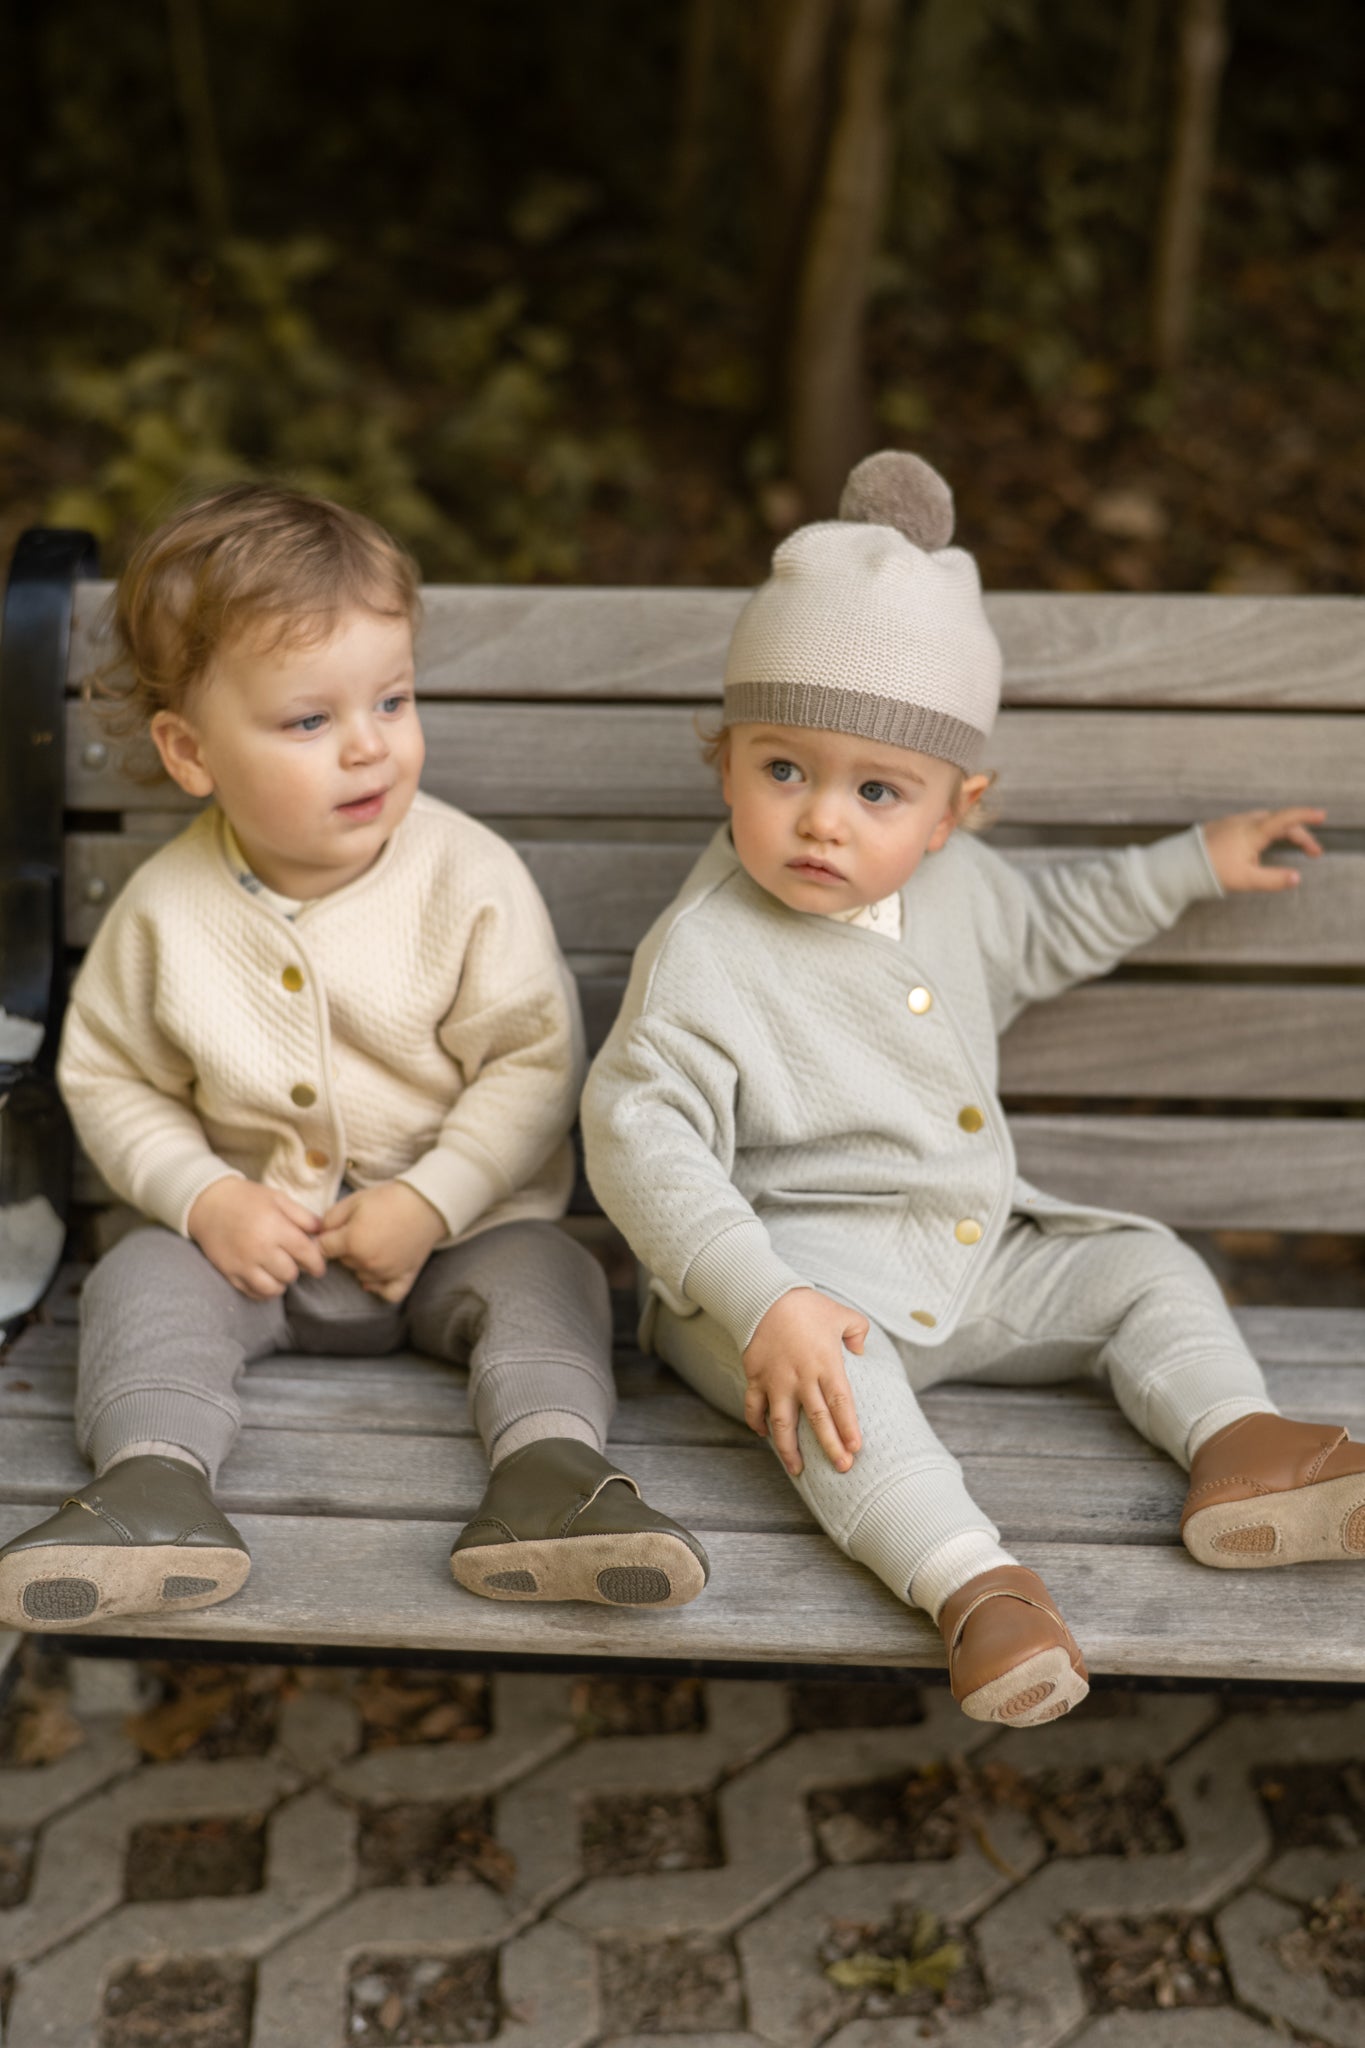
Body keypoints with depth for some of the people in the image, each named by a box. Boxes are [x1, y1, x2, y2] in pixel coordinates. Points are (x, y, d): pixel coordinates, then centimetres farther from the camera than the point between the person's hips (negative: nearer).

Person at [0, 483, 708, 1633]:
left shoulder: (469, 877, -13)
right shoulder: (166, 912, -8)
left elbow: (534, 1061, -11)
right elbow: (111, 1078, 2)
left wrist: (432, 1203, -20)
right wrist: (205, 1198, -14)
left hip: (453, 1227, -1)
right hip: (254, 1237, 1)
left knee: (545, 1275, -25)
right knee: (143, 1281, -21)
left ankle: (548, 1469, -39)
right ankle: (154, 1482, -34)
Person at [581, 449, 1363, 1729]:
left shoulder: (952, 888, 4)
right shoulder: (704, 954, -19)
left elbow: (1046, 930, 28)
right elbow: (638, 1139, -26)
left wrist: (1194, 862, 28)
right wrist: (764, 1303, -36)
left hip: (973, 1261, 8)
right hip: (801, 1270, -7)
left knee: (1146, 1270, 3)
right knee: (827, 1368, -36)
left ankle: (1236, 1447, -12)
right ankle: (968, 1582, -45)